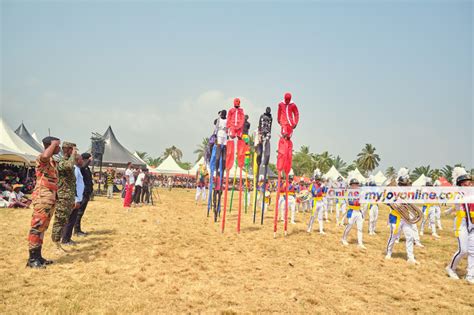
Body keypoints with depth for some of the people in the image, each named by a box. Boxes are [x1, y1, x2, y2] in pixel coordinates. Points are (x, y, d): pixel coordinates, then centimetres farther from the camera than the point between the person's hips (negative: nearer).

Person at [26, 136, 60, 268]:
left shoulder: (53, 161, 18)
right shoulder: (41, 159, -10)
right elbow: (45, 155, -37)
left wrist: (55, 198, 24)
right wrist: (53, 143, -21)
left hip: (50, 199, 10)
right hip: (42, 198, -10)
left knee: (42, 228, 13)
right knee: (37, 227, -6)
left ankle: (38, 256, 20)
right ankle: (32, 259, 0)